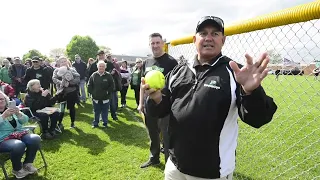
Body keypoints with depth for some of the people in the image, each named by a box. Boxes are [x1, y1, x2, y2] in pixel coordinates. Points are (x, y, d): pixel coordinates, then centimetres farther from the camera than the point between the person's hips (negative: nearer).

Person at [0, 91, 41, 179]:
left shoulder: (12, 109, 17)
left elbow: (25, 120, 8)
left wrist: (18, 114, -11)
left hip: (20, 134, 4)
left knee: (36, 139, -25)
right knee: (18, 145, -35)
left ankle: (27, 163, -4)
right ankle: (17, 169, -6)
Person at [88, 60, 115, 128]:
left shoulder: (108, 75, -5)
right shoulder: (93, 75, -1)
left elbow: (112, 86, -1)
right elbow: (89, 85, 7)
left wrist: (108, 92, -6)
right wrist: (92, 92, 0)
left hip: (105, 98, -1)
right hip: (96, 98, 2)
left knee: (105, 112, 10)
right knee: (96, 112, 14)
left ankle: (105, 123, 25)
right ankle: (95, 123, 29)